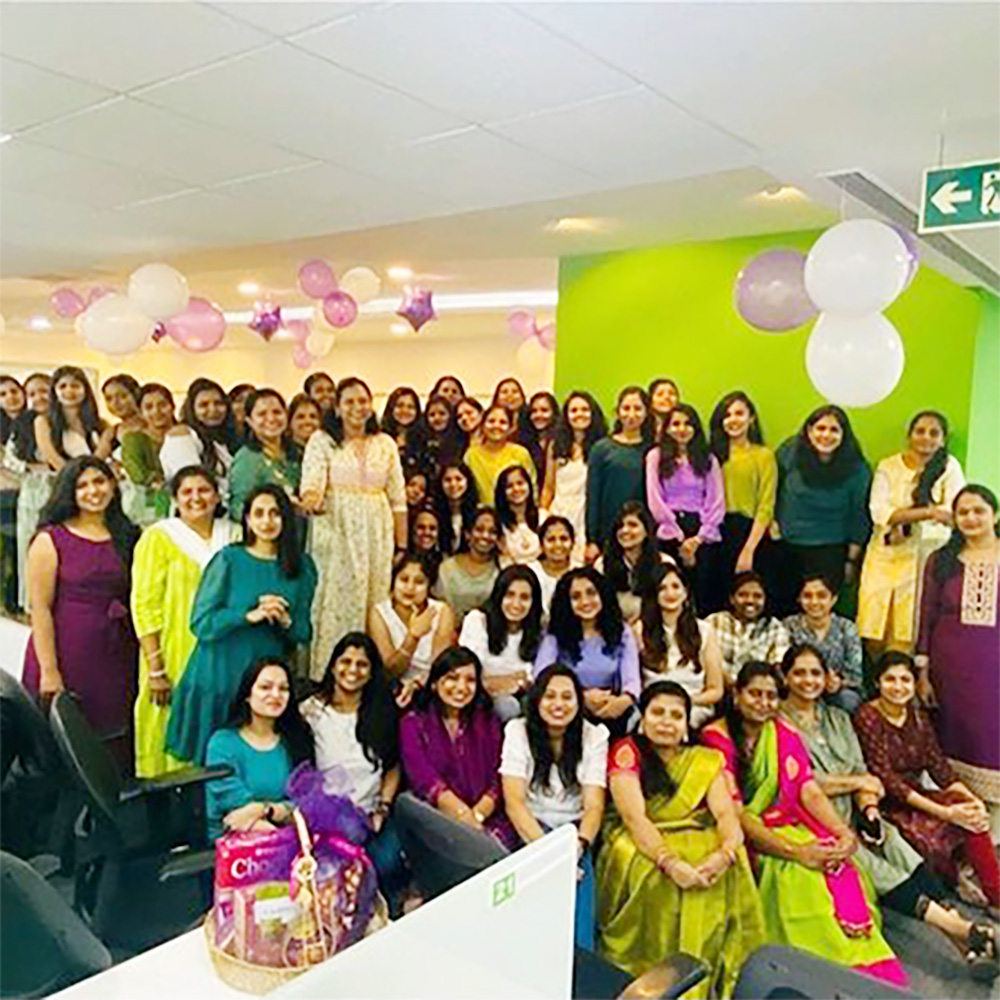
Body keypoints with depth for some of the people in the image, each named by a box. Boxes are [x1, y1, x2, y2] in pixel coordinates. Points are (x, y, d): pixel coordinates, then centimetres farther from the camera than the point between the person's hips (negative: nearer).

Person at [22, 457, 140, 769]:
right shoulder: (50, 540, -3)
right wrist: (48, 671, -13)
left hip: (116, 661, 4)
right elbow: (39, 608, -7)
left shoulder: (127, 538, 9)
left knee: (116, 752, 7)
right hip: (67, 659, -4)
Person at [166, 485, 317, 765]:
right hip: (220, 679, -2)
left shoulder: (301, 566, 6)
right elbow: (201, 623, -7)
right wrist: (249, 616, -18)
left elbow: (304, 634, 9)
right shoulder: (228, 559, -2)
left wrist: (286, 621, -12)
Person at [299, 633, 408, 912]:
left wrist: (383, 808, -1)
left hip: (371, 814, 2)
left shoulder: (382, 712, 10)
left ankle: (394, 918, 2)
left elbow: (393, 768, 12)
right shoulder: (311, 711, 2)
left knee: (389, 865, -24)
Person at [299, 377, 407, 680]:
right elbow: (312, 483, -10)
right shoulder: (322, 440, 3)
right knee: (335, 601, -4)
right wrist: (312, 499, -34)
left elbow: (398, 498, 12)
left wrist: (402, 544, 8)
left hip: (377, 536, 3)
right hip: (335, 534, -3)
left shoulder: (386, 444, 12)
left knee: (374, 602, 4)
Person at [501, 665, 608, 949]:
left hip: (575, 831, 1)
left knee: (578, 873, -29)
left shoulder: (594, 736, 1)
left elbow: (594, 805, -6)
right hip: (530, 829, -1)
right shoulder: (518, 731, -4)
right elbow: (514, 801, -13)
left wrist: (578, 845, -27)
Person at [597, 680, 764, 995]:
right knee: (660, 878, -33)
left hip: (699, 842, 3)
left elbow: (726, 813, -2)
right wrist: (670, 862, -30)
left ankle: (717, 976, -10)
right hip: (643, 846, -3)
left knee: (732, 872, -25)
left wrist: (725, 853, -25)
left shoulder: (707, 760, 10)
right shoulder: (627, 753, -2)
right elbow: (634, 817, -14)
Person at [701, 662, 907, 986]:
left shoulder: (785, 734, 11)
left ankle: (870, 971, -24)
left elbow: (809, 792, 2)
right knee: (799, 878, -30)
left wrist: (845, 833, -16)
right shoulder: (716, 738, -6)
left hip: (790, 829, 4)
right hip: (745, 840, -4)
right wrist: (796, 852, -20)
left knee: (844, 871, -24)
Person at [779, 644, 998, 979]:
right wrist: (854, 782, -2)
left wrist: (868, 805, -7)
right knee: (870, 864, -25)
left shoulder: (838, 718, 19)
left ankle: (962, 937, -27)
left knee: (893, 842, -22)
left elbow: (861, 772, 13)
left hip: (851, 814, 5)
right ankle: (958, 928, -24)